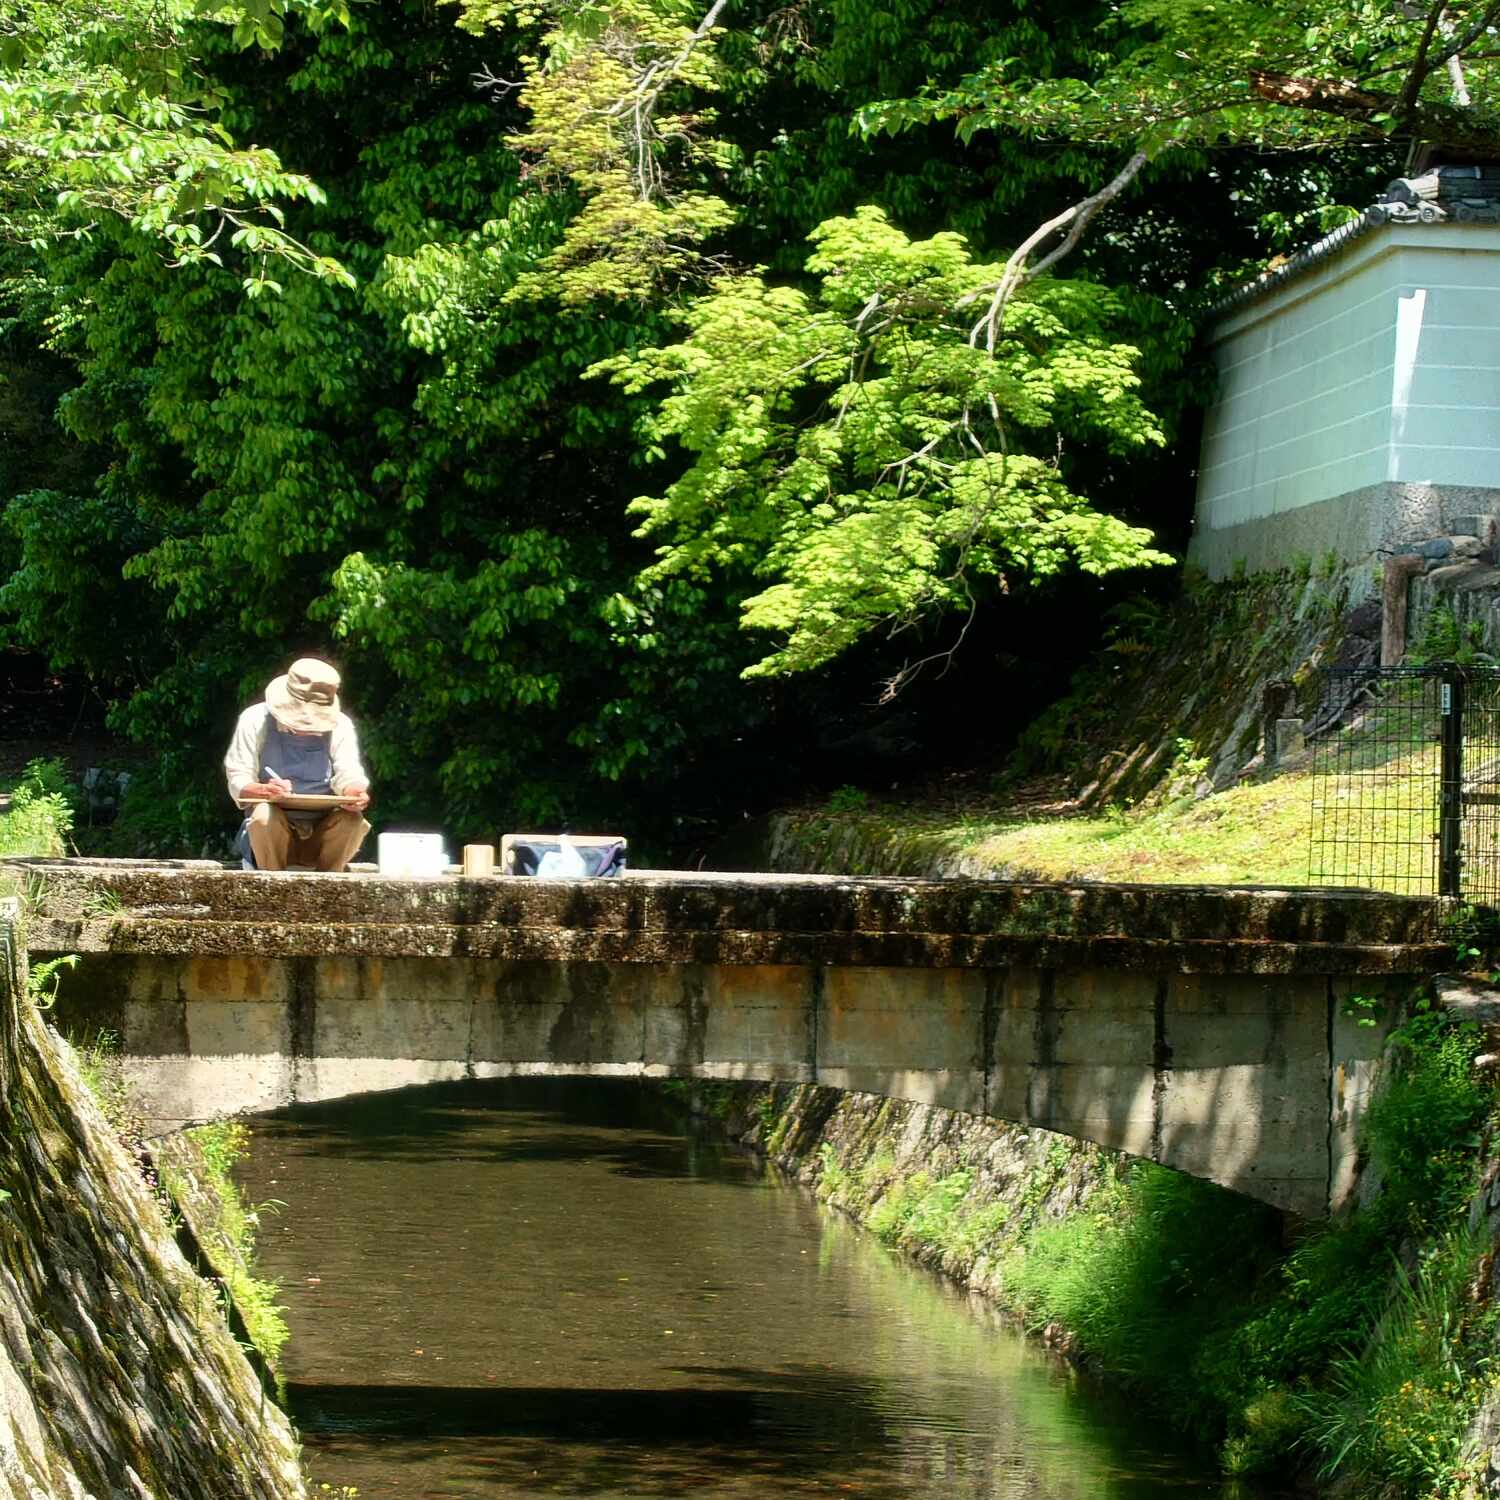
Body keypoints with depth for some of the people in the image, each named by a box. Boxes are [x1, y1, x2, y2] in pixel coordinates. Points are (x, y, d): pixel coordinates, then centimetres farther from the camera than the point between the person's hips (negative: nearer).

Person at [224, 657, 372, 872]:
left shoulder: (340, 725, -1)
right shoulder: (255, 720, -6)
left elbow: (348, 776, -7)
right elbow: (238, 781, -9)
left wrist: (354, 791, -33)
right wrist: (264, 791, -32)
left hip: (322, 833, 2)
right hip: (270, 831, -2)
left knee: (352, 818, -28)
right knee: (265, 814, -34)